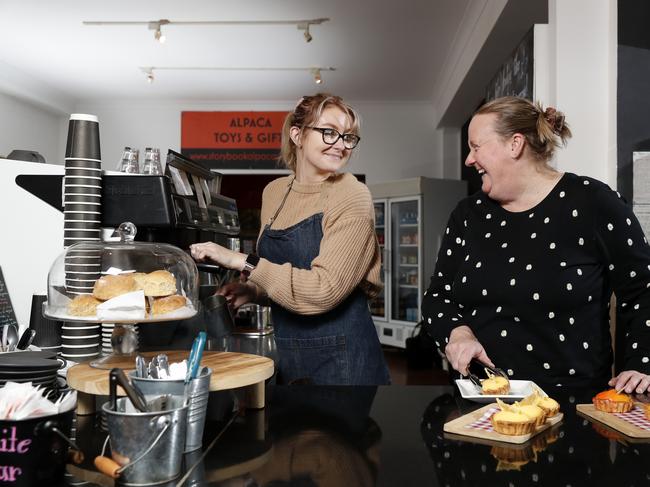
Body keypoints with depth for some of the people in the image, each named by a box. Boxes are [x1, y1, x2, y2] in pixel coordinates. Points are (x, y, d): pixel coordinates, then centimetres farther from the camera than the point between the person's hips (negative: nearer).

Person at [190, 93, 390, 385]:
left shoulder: (353, 197, -13)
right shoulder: (274, 192, 4)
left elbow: (323, 291, -24)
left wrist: (243, 262, -24)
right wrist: (253, 291, -3)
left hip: (341, 360, -5)